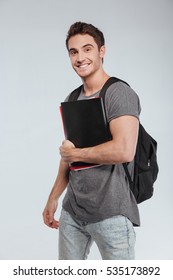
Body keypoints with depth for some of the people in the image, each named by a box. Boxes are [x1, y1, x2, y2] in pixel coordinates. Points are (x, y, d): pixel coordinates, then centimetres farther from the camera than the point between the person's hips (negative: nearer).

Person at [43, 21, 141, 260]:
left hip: (111, 213, -7)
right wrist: (53, 198, 19)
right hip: (72, 210, 7)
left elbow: (124, 151, -25)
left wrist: (75, 153, -12)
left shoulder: (119, 93, -12)